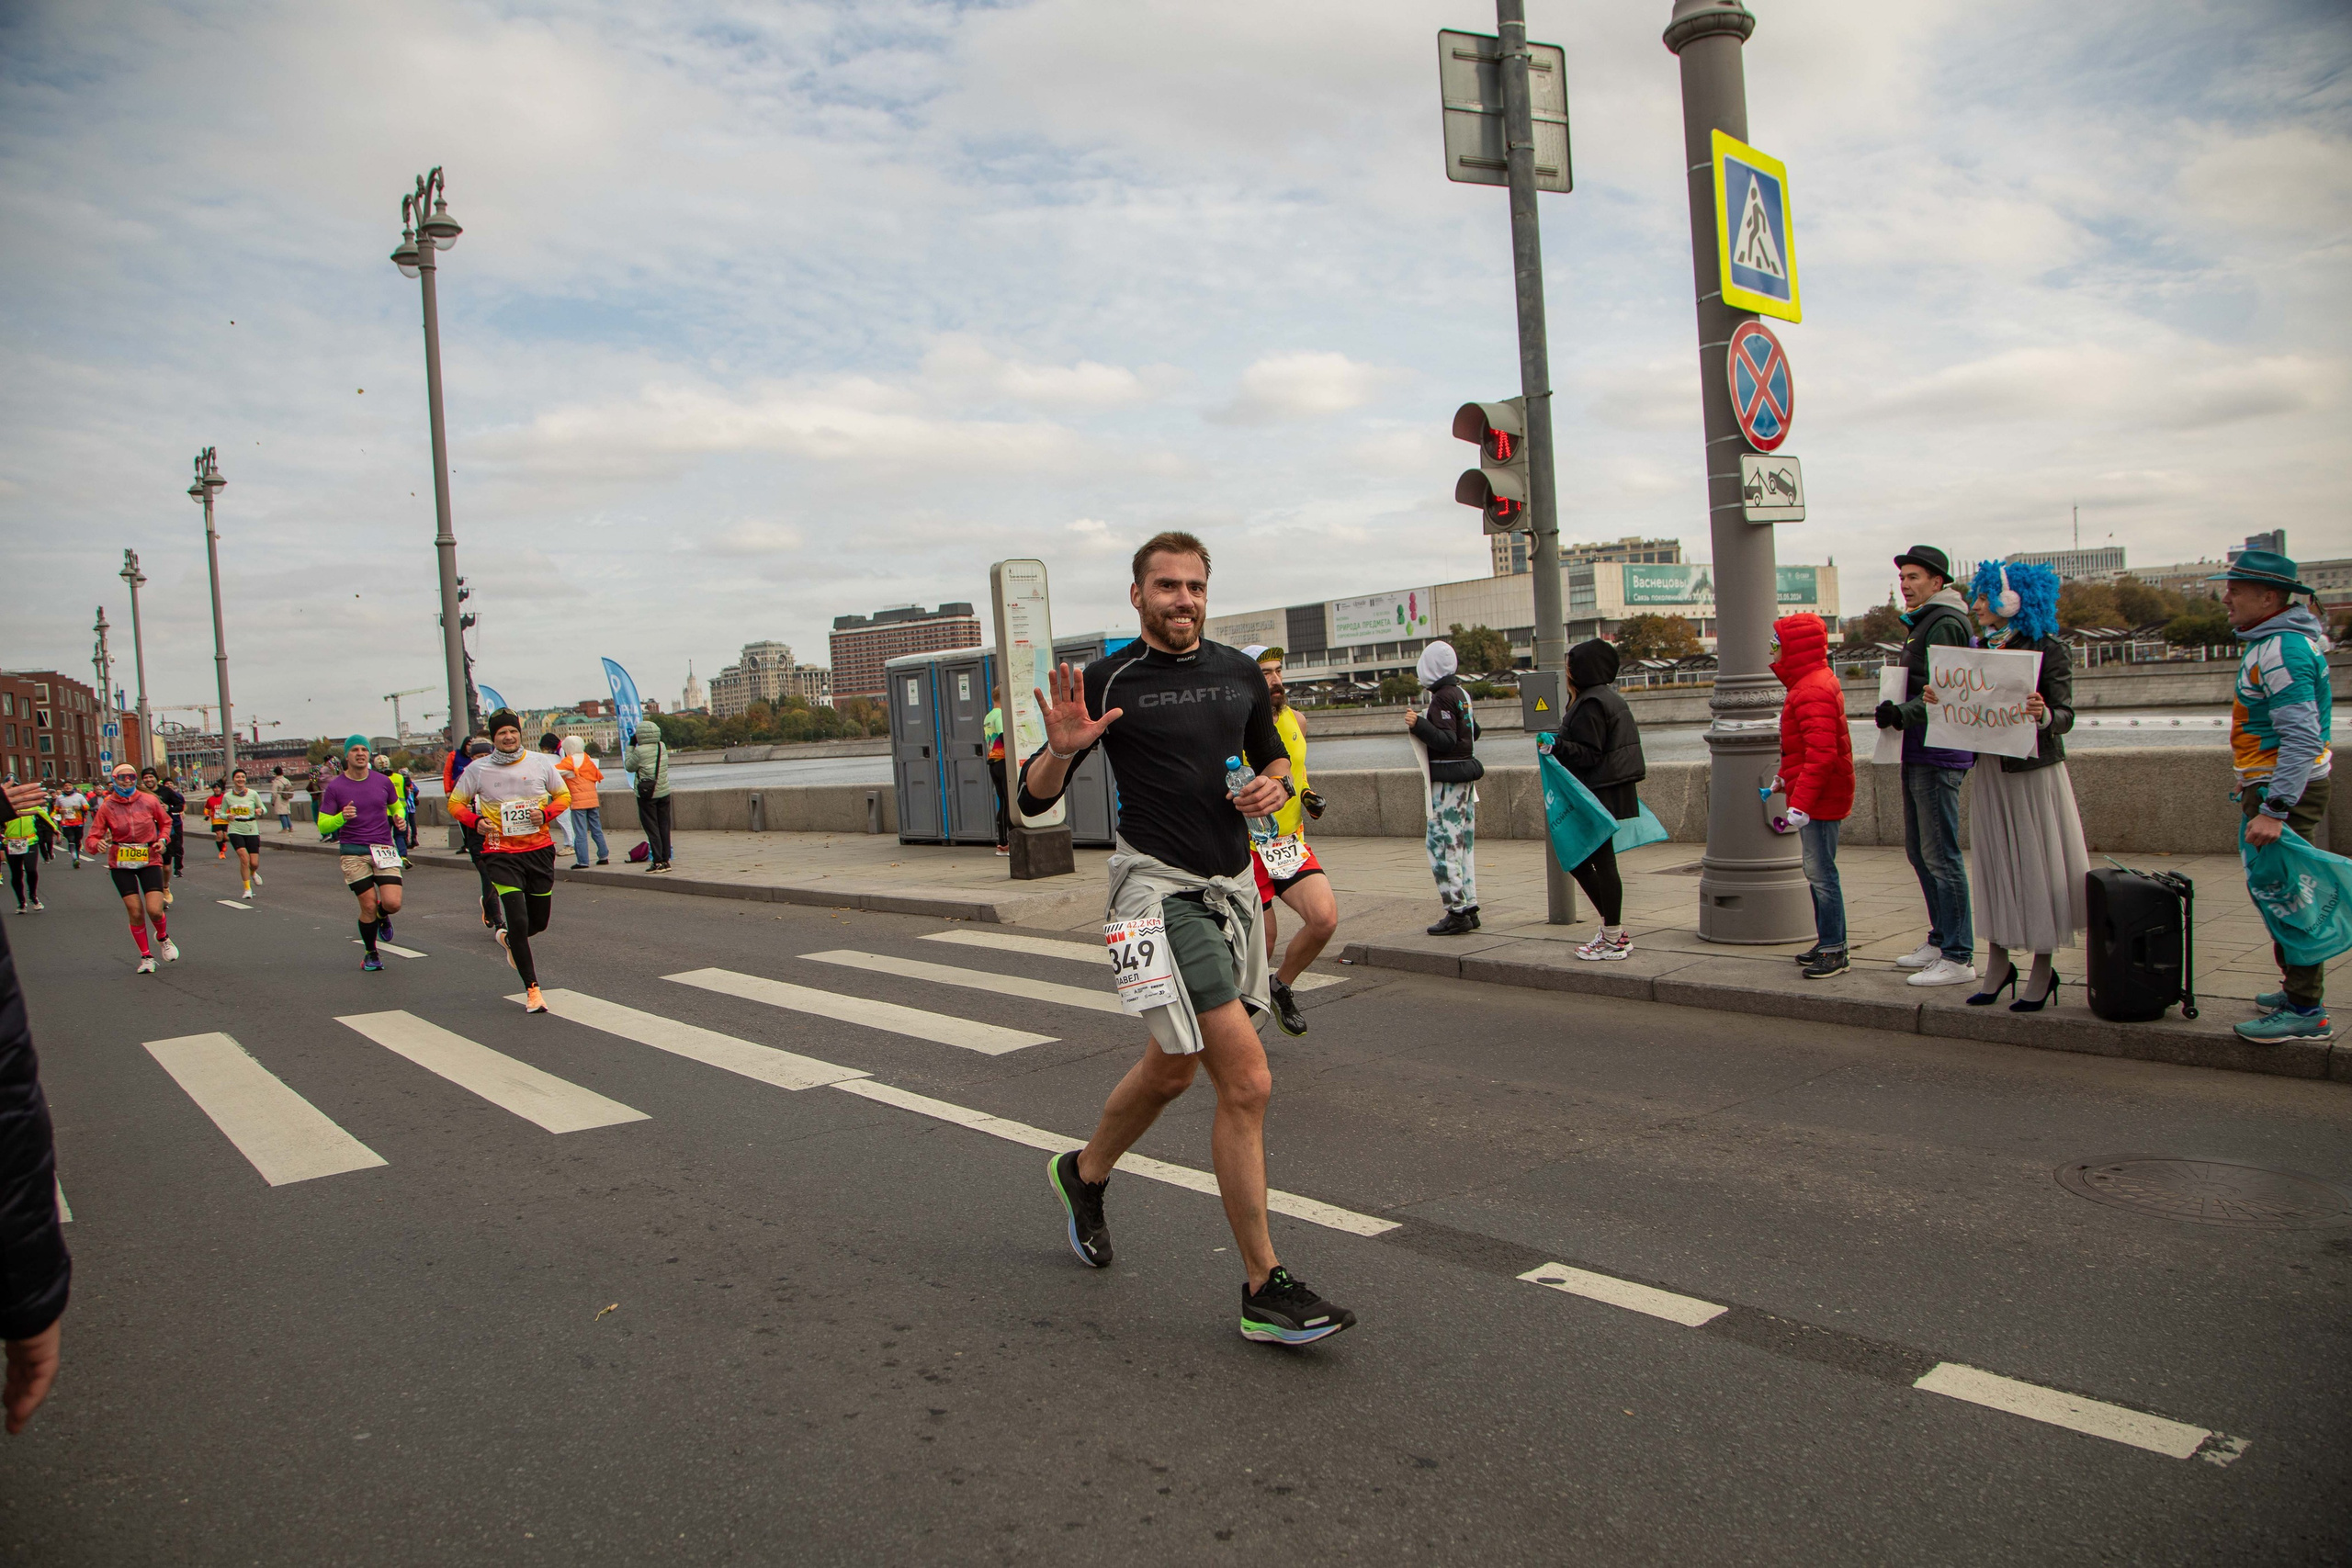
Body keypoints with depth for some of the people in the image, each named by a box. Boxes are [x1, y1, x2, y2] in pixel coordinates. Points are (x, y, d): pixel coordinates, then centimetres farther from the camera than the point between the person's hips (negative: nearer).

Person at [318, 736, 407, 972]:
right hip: (353, 852, -2)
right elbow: (323, 826, 0)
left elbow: (396, 806, 24)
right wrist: (342, 817, -21)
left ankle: (382, 917, 26)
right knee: (368, 906, -4)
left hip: (384, 850, 2)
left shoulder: (383, 781, 6)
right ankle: (370, 954, 19)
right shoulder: (335, 787, -1)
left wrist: (399, 817, 0)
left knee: (392, 903, -13)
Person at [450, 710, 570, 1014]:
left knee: (540, 921, 10)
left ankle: (508, 938, 47)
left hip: (540, 849, 2)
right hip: (502, 853, -2)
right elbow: (456, 803, 8)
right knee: (518, 919, -12)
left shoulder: (540, 762, 2)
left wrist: (546, 813, -10)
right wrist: (476, 821, -12)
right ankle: (532, 988, 1)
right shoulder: (478, 769, -1)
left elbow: (563, 796, 11)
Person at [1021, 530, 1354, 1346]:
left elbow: (1274, 760, 23)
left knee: (1171, 1070, 20)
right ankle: (1265, 1289, -5)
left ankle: (1083, 1174, 48)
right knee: (1246, 1081, -15)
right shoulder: (1111, 682, -6)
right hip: (1159, 888, -6)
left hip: (1232, 887, 7)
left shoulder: (1240, 673, 9)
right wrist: (1061, 750, -26)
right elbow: (1033, 798, -5)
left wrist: (1273, 785, -1)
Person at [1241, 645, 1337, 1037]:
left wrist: (1309, 796, 5)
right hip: (1246, 849, -5)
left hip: (1291, 845, 5)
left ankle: (1282, 987, 12)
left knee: (1325, 918, -15)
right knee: (1260, 946, -1)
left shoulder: (1296, 720, 6)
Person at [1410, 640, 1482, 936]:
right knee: (1463, 843, 12)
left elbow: (1446, 741, -21)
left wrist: (1419, 725, -28)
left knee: (1441, 843, -8)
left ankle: (1456, 911, -9)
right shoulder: (1461, 693, 13)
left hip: (1447, 779, -10)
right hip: (1466, 775, 10)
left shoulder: (1442, 697, -15)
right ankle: (1469, 907, 16)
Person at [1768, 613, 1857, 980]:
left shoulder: (1813, 692, -19)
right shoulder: (1813, 683, 16)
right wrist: (1785, 778, 23)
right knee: (1816, 872, 15)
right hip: (1819, 799, 11)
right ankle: (1827, 943, 23)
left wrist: (1801, 804, -27)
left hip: (1820, 800, -11)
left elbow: (1821, 755, -26)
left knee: (1821, 873, -7)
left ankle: (1835, 950, -3)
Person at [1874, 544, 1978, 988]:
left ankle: (1959, 958, -6)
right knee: (1919, 851, 16)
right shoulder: (1922, 624, 20)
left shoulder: (1946, 624, -12)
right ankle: (1940, 940, 26)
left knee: (1940, 854, -9)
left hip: (1938, 755, -11)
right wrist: (1895, 711, 12)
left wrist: (1904, 713, -30)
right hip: (1918, 753, 11)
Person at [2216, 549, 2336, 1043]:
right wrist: (2253, 781, 25)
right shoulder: (2272, 641, 13)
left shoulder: (2282, 650, -21)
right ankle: (2300, 991, 28)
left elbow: (2302, 737, -27)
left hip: (2285, 787, -11)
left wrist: (2274, 809, -29)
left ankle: (2307, 1012, -3)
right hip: (2279, 784, 11)